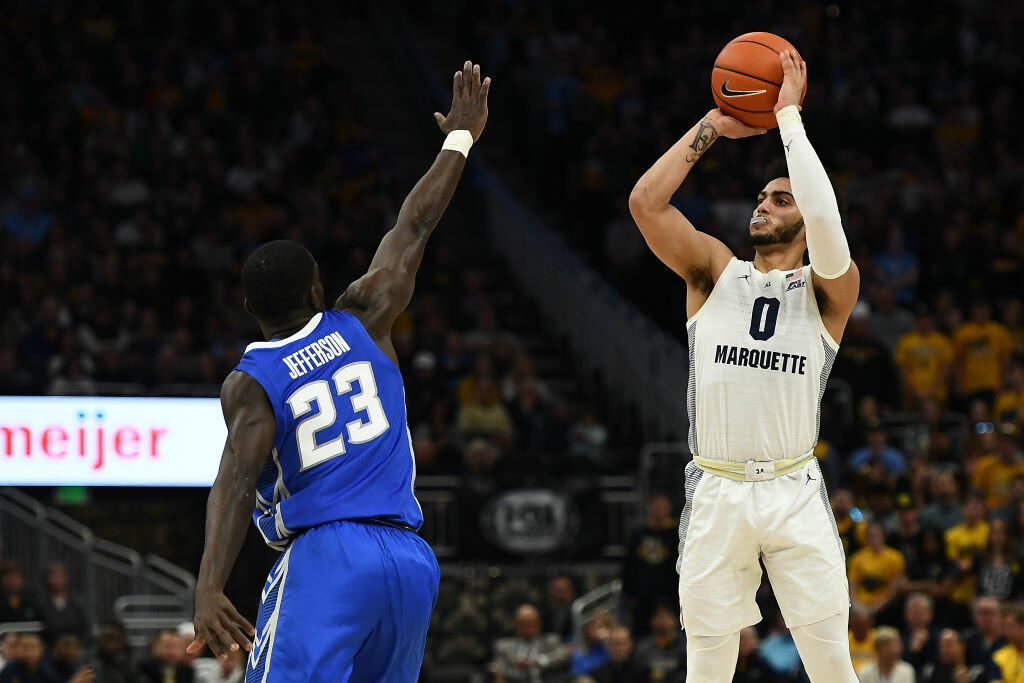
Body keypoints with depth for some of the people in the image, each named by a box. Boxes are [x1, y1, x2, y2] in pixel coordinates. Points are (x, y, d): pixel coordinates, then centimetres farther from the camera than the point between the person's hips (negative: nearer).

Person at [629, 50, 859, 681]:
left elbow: (825, 215, -18)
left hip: (796, 493, -1)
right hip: (716, 493, 1)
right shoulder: (716, 270, 9)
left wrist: (789, 114, -13)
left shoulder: (829, 289, 3)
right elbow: (646, 202, -4)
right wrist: (715, 126, 0)